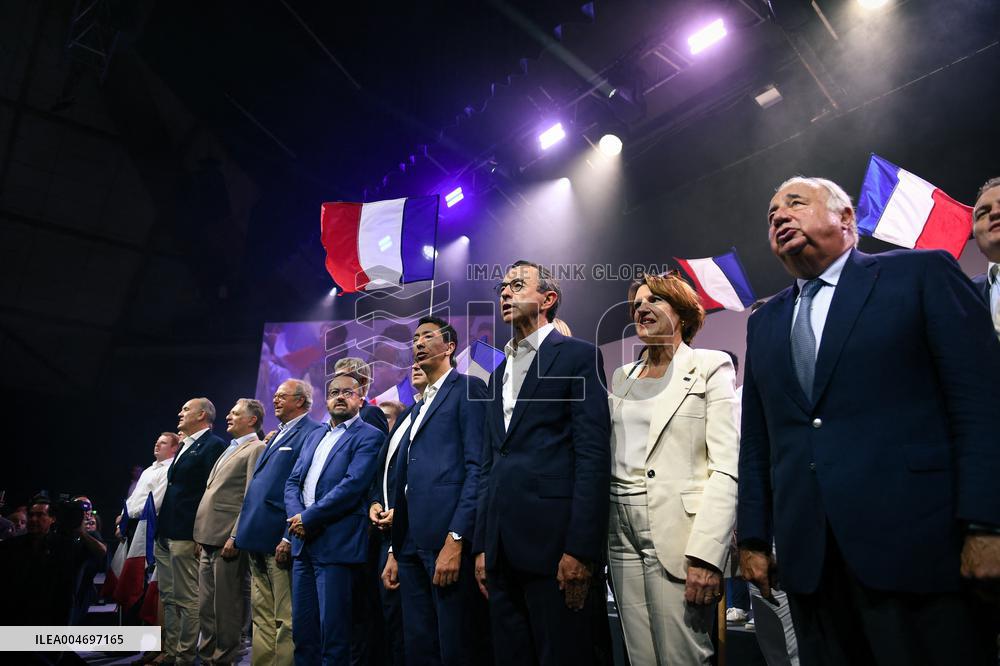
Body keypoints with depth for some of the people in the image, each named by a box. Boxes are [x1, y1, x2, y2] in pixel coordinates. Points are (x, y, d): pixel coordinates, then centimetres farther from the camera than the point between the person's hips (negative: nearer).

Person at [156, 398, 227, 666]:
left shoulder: (214, 445, -12)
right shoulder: (185, 446, 18)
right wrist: (160, 529, 16)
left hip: (186, 536, -10)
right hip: (165, 534, 10)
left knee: (187, 600, -1)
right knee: (169, 598, 18)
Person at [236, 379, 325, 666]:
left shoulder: (312, 433, -10)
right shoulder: (278, 435, 20)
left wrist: (290, 538, -21)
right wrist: (246, 532, 18)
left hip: (280, 541, -10)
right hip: (259, 539, 10)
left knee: (286, 620, 0)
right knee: (262, 617, 17)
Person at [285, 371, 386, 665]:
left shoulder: (369, 436, -6)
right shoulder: (315, 436, 18)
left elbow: (352, 486, -17)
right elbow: (293, 482, 13)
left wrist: (309, 519, -14)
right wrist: (295, 516, -6)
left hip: (336, 544, -7)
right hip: (303, 542, 7)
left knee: (333, 631, 1)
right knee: (302, 629, 15)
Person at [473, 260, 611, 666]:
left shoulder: (579, 356, -2)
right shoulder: (499, 372, 19)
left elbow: (593, 456, -10)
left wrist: (581, 548, -17)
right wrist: (482, 546, 13)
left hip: (553, 541, -7)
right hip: (502, 548, 7)